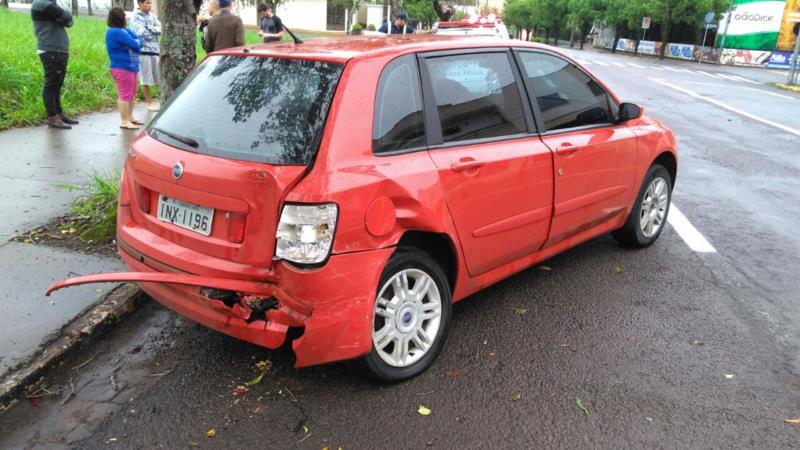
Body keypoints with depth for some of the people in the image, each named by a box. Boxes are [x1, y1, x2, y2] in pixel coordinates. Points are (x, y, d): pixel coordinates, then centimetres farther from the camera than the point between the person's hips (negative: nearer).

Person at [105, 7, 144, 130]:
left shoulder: (122, 30, 15)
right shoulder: (116, 32, -17)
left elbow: (140, 40, 8)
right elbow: (136, 45, -19)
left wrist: (137, 42, -11)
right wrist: (137, 41, 1)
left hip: (129, 67, 10)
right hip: (123, 68, -10)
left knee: (132, 94, 17)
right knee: (125, 95, -7)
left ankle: (130, 117, 27)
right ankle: (124, 121, -4)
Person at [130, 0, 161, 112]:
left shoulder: (152, 15, 14)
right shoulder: (135, 17, -3)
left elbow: (161, 29, 5)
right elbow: (142, 33, -14)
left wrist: (150, 28, -11)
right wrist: (155, 29, -3)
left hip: (155, 49, 5)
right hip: (143, 50, -5)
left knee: (160, 77, 8)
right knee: (145, 79, 0)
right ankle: (149, 102, 9)